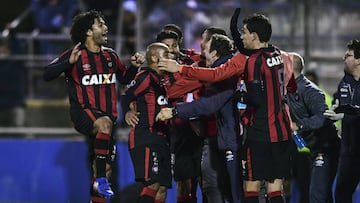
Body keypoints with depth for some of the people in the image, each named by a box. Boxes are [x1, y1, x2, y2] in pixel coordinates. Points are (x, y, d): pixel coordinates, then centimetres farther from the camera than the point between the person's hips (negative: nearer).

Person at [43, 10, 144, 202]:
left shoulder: (110, 56, 11)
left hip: (106, 115, 7)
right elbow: (47, 75, -12)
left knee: (104, 168, 7)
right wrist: (69, 62, -26)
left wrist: (134, 66, 5)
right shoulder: (75, 54, -6)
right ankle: (100, 180, -35)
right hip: (83, 112, -6)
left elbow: (124, 78, 25)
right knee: (104, 123, -39)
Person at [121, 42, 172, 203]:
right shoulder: (146, 77, -8)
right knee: (152, 183, -21)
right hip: (146, 138, -10)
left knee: (162, 188, 6)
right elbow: (126, 99, -12)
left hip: (161, 140, 10)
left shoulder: (160, 81, 20)